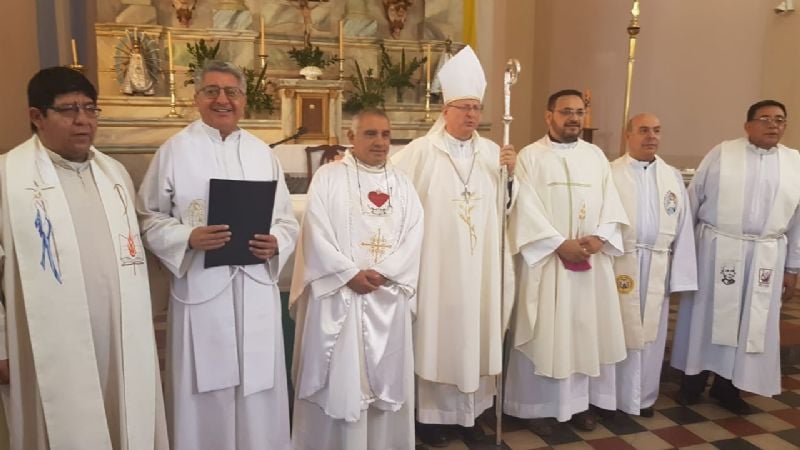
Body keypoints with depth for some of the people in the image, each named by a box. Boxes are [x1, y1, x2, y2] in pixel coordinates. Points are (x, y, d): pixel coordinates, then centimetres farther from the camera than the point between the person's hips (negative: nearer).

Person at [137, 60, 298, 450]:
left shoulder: (263, 153, 9)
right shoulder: (174, 150, -1)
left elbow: (287, 219, 11)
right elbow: (150, 218, -1)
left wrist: (276, 243, -10)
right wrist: (189, 238, -19)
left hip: (257, 287, 3)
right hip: (202, 288, -3)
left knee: (259, 393, 12)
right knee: (207, 394, 8)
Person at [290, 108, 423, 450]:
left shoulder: (402, 184, 11)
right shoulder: (328, 177, 0)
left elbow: (413, 236, 1)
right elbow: (317, 234, -8)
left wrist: (381, 274, -11)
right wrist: (351, 274, -15)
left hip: (388, 300, 4)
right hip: (337, 296, -3)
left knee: (386, 381, 11)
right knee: (337, 383, 3)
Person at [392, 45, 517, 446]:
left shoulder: (493, 153, 7)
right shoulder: (420, 151, -5)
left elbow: (504, 207, 6)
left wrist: (510, 175, -9)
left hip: (480, 267, 4)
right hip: (436, 266, -4)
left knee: (474, 334, 12)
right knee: (436, 335, 5)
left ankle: (468, 410, 28)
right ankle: (431, 413, 21)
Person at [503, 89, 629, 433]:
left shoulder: (596, 155, 13)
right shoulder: (530, 156, -1)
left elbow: (611, 202, 6)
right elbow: (527, 210, -10)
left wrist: (600, 238, -11)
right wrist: (560, 244, -17)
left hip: (592, 261, 4)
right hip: (546, 259, -4)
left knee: (588, 330, 9)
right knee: (545, 333, 0)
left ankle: (580, 401, 22)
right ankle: (541, 404, 13)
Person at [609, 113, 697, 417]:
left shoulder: (673, 177, 8)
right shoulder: (609, 174, -3)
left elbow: (683, 227, 6)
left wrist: (680, 276, 2)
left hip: (657, 268, 4)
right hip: (620, 264, -3)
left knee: (651, 333, 12)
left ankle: (643, 396, 28)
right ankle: (615, 396, 19)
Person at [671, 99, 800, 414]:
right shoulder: (721, 154, -3)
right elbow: (693, 200, 0)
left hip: (766, 256, 3)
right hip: (716, 249, -3)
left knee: (752, 322, 9)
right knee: (706, 315, 6)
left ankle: (728, 387, 25)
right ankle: (693, 381, 21)